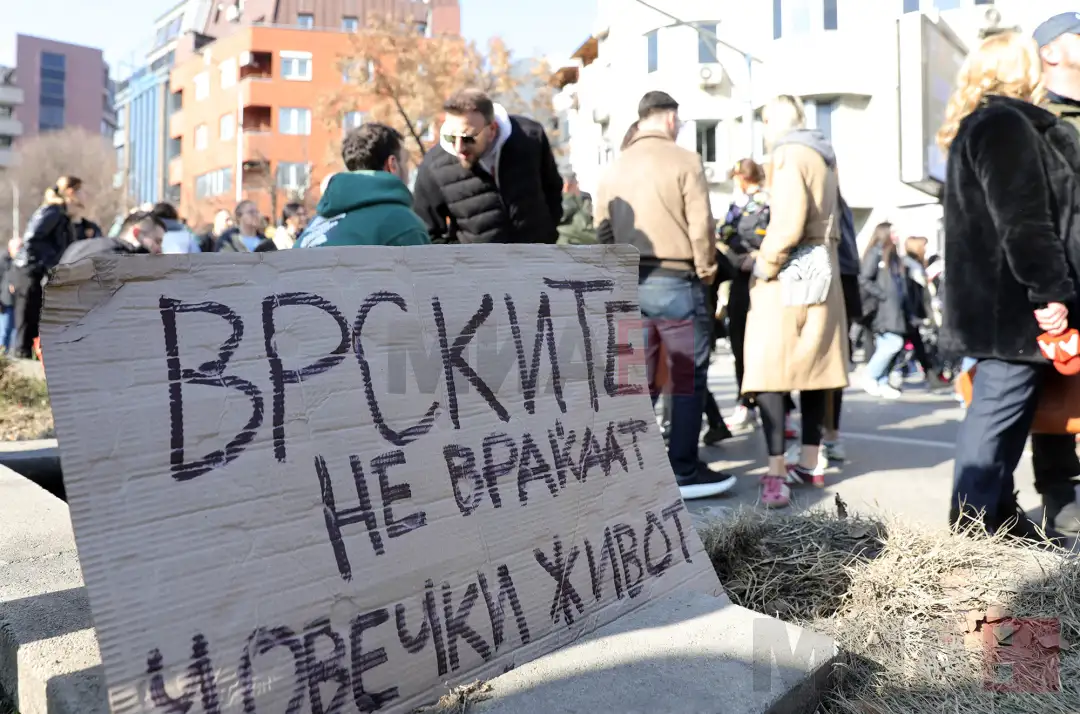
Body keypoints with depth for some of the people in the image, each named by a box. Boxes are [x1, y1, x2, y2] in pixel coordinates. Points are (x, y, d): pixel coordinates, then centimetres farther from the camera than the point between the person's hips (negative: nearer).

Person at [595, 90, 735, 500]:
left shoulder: (613, 169, 10)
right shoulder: (685, 161, -6)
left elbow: (602, 230, 9)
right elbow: (701, 225, -10)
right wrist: (707, 269, 4)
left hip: (629, 284, 6)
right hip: (677, 282, -5)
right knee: (688, 381, 2)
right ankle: (685, 472, 5)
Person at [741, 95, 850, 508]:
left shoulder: (790, 153, -9)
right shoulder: (822, 157, 18)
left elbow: (788, 223, -21)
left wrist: (764, 264, -11)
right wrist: (820, 257, 16)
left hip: (789, 276, -9)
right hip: (820, 273, 9)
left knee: (767, 372, -11)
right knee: (811, 367, 11)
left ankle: (777, 472, -15)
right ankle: (809, 463, 19)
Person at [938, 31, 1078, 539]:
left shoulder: (976, 126, 22)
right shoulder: (1005, 124, -10)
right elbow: (1022, 221, -20)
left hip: (995, 298, 10)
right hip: (1010, 299, -10)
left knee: (1004, 409, 13)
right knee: (998, 410, -6)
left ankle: (999, 518, 21)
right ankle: (971, 526, 1)